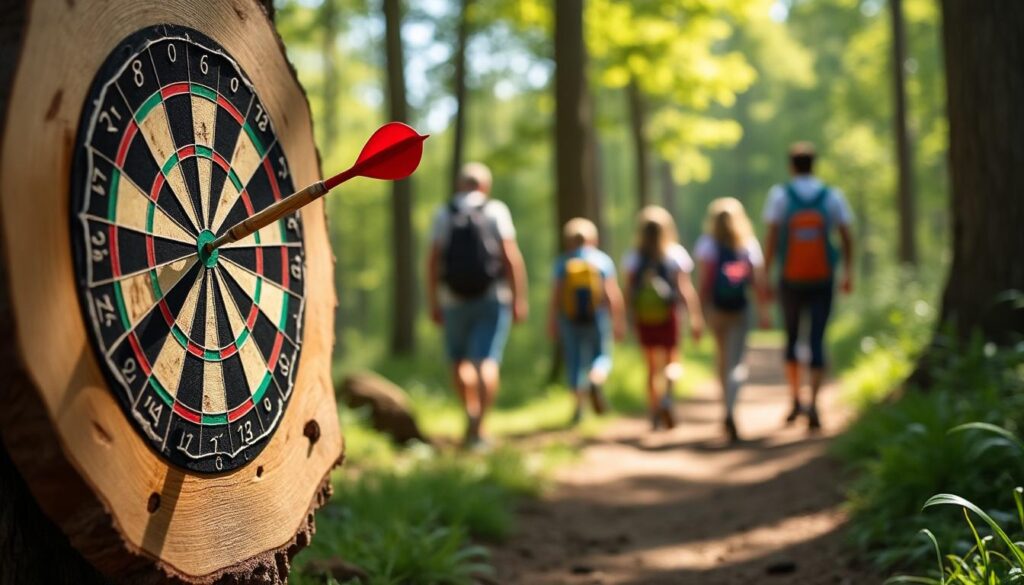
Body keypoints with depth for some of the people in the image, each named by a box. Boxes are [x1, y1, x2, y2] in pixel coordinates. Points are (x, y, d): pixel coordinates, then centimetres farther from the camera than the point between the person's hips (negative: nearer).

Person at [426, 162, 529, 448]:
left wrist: (433, 303, 3)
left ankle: (472, 412, 1)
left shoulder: (444, 213, 4)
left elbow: (433, 261, -1)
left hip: (454, 299, 1)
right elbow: (511, 256, -7)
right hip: (493, 297, -1)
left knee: (461, 359, 16)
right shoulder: (496, 211, 0)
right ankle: (478, 426, -14)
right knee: (487, 360, -3)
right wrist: (519, 298, -4)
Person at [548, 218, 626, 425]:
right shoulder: (602, 260, 0)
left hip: (570, 320, 1)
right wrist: (619, 322, -1)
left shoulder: (563, 262, 0)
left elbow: (555, 295, -4)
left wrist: (552, 323, 2)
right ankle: (596, 382, -21)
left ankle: (579, 405, 0)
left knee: (576, 362, 9)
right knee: (602, 357, 11)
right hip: (598, 319, -1)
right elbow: (614, 295, -6)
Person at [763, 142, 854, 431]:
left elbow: (771, 238, -9)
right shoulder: (832, 196, 0)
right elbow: (847, 238, 1)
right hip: (822, 281, 0)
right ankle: (813, 404, -15)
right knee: (817, 340, 0)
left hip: (790, 281, 0)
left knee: (791, 336, 18)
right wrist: (848, 272, 13)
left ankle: (795, 400, 20)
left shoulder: (780, 195, -4)